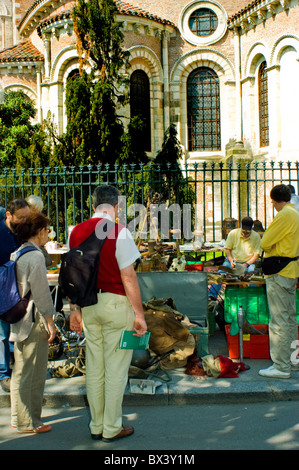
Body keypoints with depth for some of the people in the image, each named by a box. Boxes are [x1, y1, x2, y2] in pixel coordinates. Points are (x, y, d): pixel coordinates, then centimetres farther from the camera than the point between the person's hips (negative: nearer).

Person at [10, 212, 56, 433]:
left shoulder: (15, 254, 9)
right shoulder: (35, 256, -17)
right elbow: (40, 292, -18)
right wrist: (50, 322, -12)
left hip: (18, 320, 9)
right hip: (34, 320, -9)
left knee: (20, 371, 17)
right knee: (34, 373, 2)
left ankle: (19, 417, 28)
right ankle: (29, 421, 12)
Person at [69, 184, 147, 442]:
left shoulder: (77, 232, 4)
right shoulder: (118, 231, -12)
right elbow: (128, 276, -14)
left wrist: (74, 309, 16)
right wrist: (139, 314, -9)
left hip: (88, 304, 6)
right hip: (116, 304, -5)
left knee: (94, 367, 14)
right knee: (116, 368, 5)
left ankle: (97, 426, 25)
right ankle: (112, 428, 15)